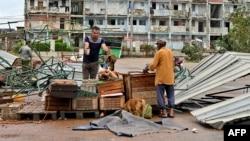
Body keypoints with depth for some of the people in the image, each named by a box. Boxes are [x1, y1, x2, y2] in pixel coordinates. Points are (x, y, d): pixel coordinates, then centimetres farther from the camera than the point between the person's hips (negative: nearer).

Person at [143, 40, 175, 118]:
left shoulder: (159, 53, -10)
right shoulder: (170, 52, 10)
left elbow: (153, 65, -11)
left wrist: (147, 69, 5)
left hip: (161, 77, -6)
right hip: (170, 77, 6)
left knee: (160, 95, 1)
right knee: (170, 94, 10)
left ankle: (164, 112, 1)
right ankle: (171, 112, 8)